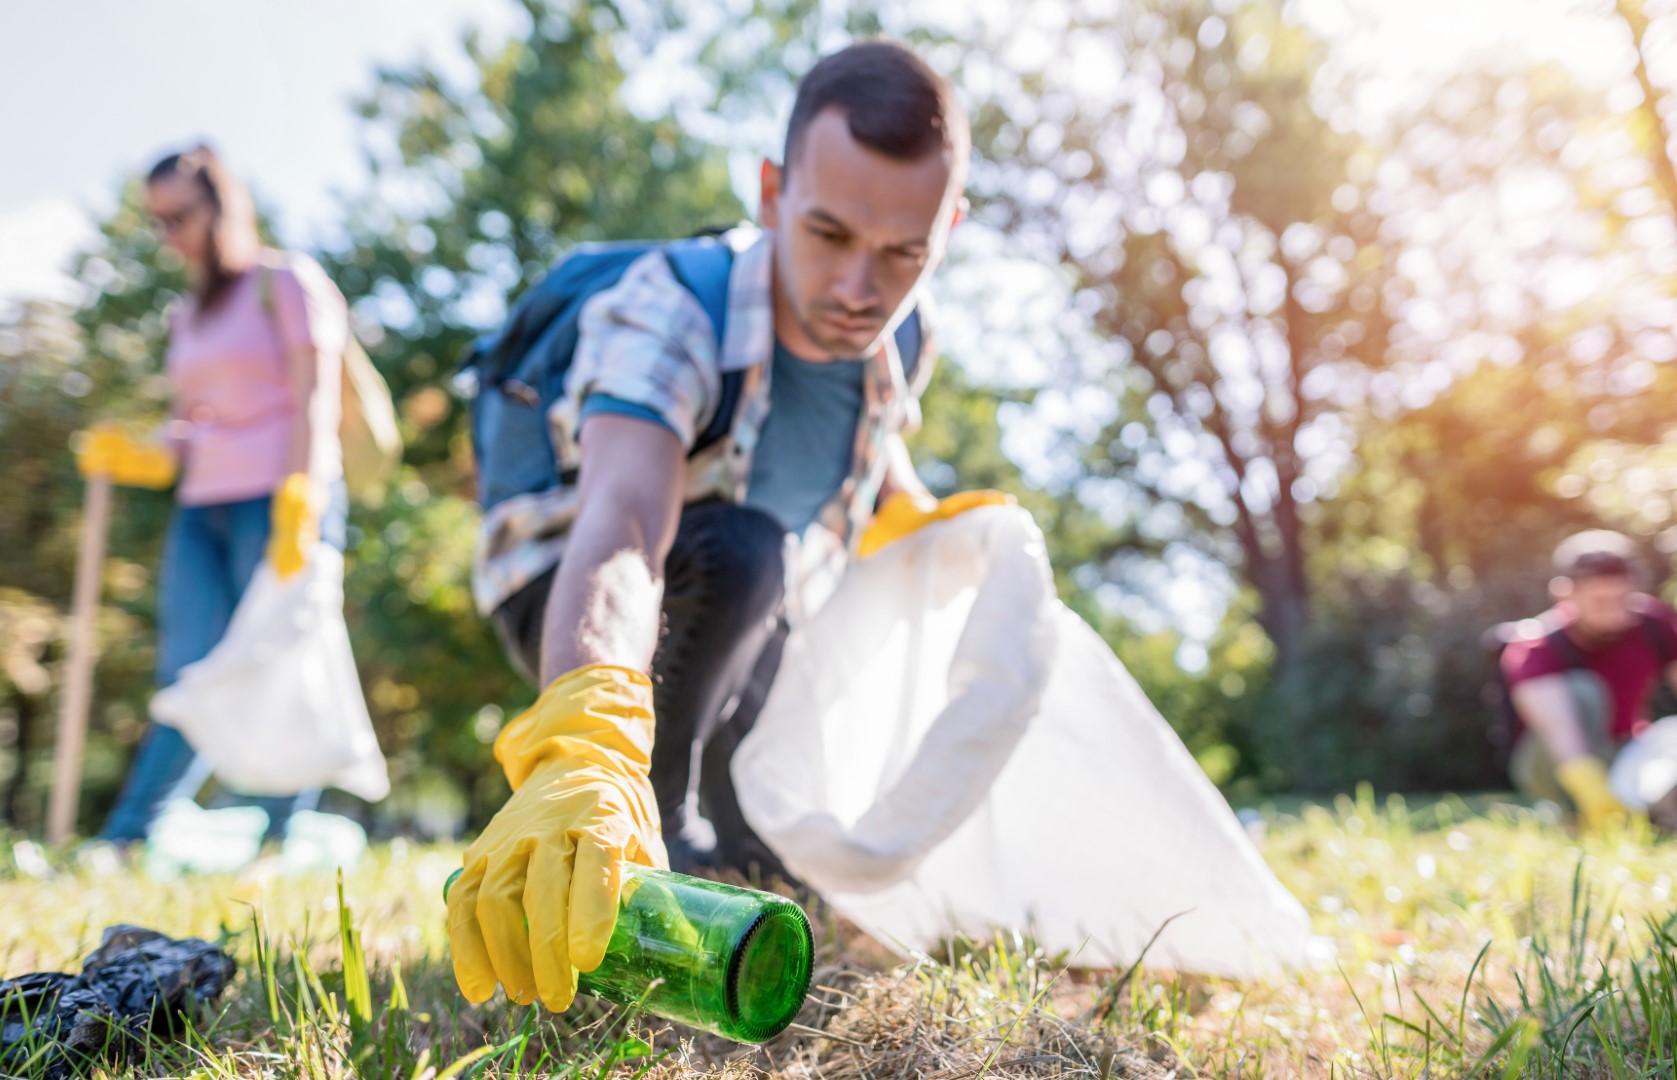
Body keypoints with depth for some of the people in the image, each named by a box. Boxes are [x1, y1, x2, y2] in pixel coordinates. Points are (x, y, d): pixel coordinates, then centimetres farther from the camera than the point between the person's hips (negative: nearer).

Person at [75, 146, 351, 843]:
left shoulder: (287, 281, 4)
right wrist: (131, 457, 2)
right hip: (199, 510, 6)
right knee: (188, 678, -1)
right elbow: (188, 430, 24)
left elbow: (315, 400, -7)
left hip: (279, 500, -6)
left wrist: (297, 510, -16)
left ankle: (274, 845, -3)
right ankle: (121, 845, -2)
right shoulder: (187, 316, 23)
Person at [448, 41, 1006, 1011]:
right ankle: (656, 817, -16)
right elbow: (621, 525, -57)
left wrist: (918, 520, -11)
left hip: (739, 624, 6)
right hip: (566, 592, -6)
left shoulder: (894, 335, -17)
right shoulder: (669, 316, -36)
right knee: (738, 551, -38)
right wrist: (583, 747, -75)